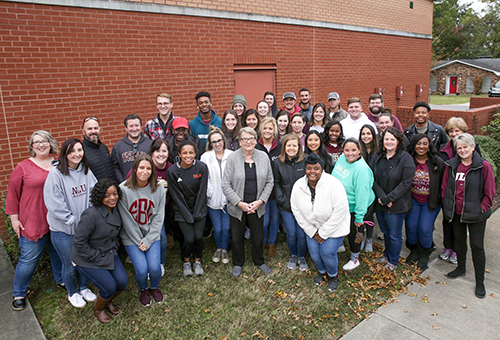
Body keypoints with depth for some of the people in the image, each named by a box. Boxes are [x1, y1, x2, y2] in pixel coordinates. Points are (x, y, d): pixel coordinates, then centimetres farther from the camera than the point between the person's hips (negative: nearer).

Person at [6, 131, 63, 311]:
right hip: (32, 222, -3)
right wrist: (14, 218, -4)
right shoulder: (23, 167, -4)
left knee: (59, 252, 18)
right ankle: (19, 294, 25)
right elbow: (12, 194, -1)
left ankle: (61, 280, 41)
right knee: (29, 259, 4)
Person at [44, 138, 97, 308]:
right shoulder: (55, 174, -15)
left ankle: (84, 288, 41)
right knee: (70, 265, 10)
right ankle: (72, 293, 35)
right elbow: (54, 204, -16)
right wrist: (73, 220, -15)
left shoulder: (86, 171, 0)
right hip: (63, 230, -4)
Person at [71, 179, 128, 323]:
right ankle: (98, 309, 22)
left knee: (123, 281, -5)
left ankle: (108, 301, 29)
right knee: (109, 287, -12)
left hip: (110, 254, 7)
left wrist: (114, 249, 7)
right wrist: (97, 258, -18)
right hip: (87, 259, -7)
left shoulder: (115, 211, -3)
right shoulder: (91, 215, -28)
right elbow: (78, 242, -23)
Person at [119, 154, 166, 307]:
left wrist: (147, 240, -9)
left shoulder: (158, 189, -5)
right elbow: (127, 220, -9)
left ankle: (155, 287, 24)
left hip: (152, 235, 2)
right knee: (142, 269, -14)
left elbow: (158, 218, -2)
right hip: (131, 237, -1)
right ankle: (143, 290, 23)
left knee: (155, 267, -13)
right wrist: (139, 241, -9)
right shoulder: (123, 189, -13)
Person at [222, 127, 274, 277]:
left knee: (258, 236, 16)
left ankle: (259, 261, 41)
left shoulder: (264, 157, -1)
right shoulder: (233, 158, -10)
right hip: (237, 207, -2)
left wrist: (260, 201, -9)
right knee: (237, 237, 14)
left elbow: (269, 182, 2)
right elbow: (226, 185, -11)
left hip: (257, 206, 2)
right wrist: (240, 203, -16)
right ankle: (238, 264, 37)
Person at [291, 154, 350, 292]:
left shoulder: (334, 185, -27)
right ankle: (321, 271, 36)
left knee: (327, 252, -9)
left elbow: (339, 212, -23)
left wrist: (323, 233, -17)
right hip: (312, 226, 4)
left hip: (334, 226, -4)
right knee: (313, 250, 2)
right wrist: (312, 231, -5)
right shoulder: (298, 186, -13)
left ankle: (333, 275, 25)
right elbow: (297, 211, -3)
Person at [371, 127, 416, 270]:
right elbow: (372, 178, 0)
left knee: (394, 235, 8)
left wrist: (387, 198, -19)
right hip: (379, 204, 4)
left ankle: (393, 261, 30)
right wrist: (381, 196, -14)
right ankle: (387, 254, 44)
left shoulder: (406, 158, -14)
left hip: (397, 204, -4)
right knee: (385, 231, 21)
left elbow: (406, 183, -17)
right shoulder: (377, 157, 1)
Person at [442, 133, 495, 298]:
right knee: (459, 240, 20)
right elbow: (445, 187, 8)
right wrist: (446, 205, 3)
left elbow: (489, 192, -7)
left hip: (475, 214, -4)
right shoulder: (451, 165, 0)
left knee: (477, 245, 4)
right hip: (456, 212, 4)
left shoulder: (483, 166, -12)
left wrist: (482, 208, -11)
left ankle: (480, 281, 18)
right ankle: (461, 268, 41)